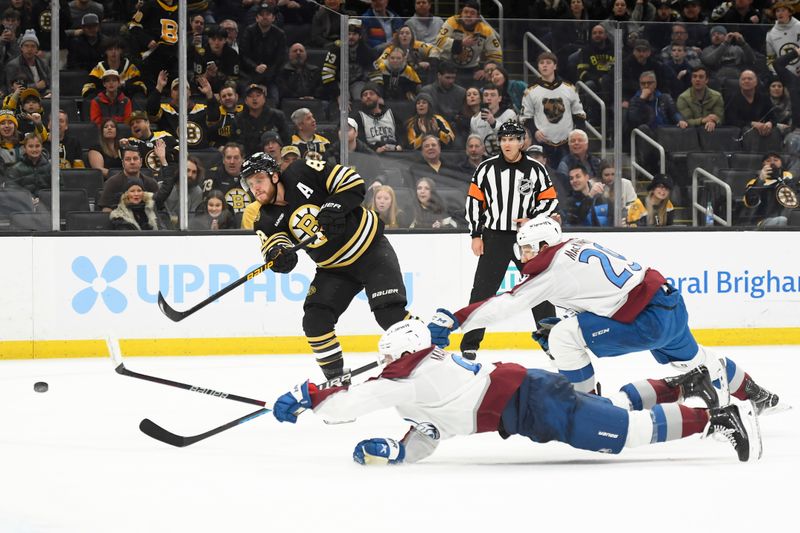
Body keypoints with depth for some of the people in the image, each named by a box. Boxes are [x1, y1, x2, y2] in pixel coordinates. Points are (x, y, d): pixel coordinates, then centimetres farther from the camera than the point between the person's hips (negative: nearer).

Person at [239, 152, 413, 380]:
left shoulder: (302, 173, -17)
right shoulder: (266, 219, -3)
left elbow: (353, 182, -16)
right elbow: (273, 240, -18)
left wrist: (334, 207, -30)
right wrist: (279, 252, -40)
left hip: (370, 247, -5)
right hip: (334, 267, 5)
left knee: (389, 312, -18)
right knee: (315, 319, -8)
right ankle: (335, 376, 6)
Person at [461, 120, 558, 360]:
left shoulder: (535, 169, -1)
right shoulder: (486, 169, -1)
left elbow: (550, 201, 4)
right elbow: (474, 201, 3)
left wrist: (532, 220, -12)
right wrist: (476, 236, -1)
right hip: (494, 238, 0)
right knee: (482, 291, -4)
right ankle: (470, 345, 0)